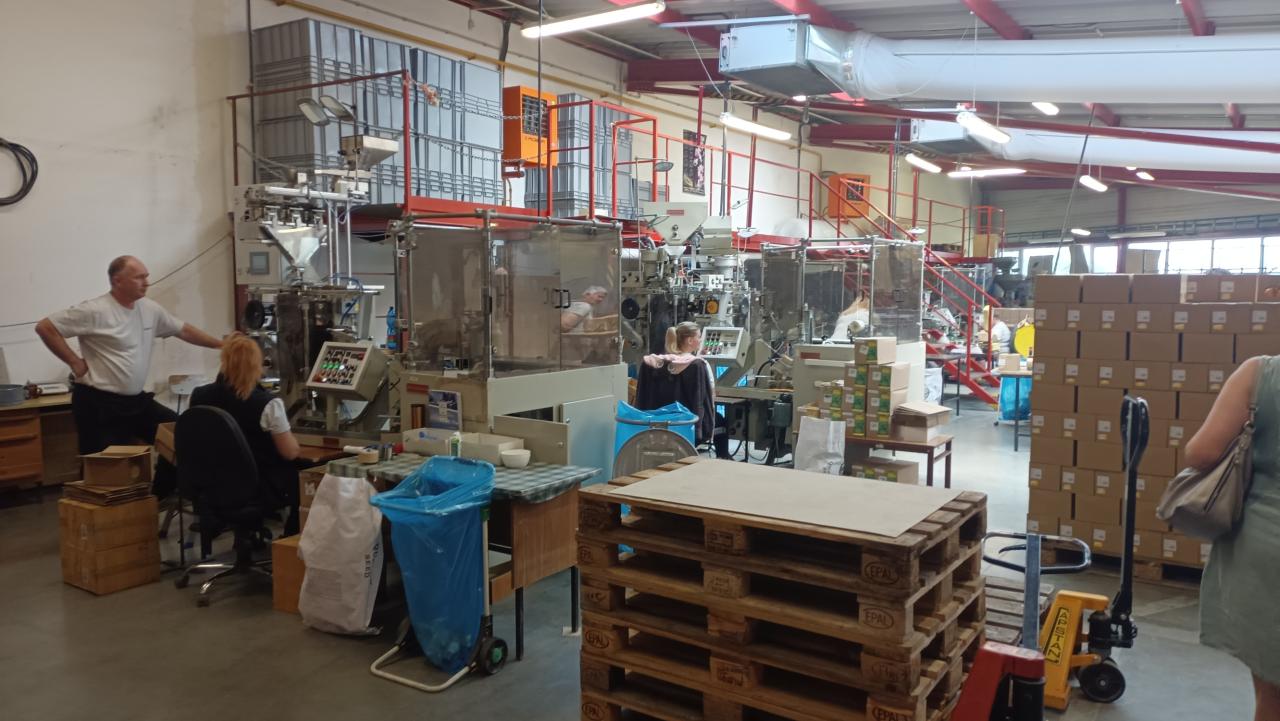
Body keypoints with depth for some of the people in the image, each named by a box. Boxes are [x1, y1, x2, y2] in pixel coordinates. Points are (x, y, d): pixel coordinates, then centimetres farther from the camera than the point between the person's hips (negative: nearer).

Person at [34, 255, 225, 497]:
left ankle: (156, 498, 17)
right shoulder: (95, 311, -16)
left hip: (137, 400, 7)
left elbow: (184, 330, 16)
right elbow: (45, 327, -14)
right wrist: (75, 362, -13)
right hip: (99, 404, -7)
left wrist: (221, 344, 15)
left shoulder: (150, 309, 5)